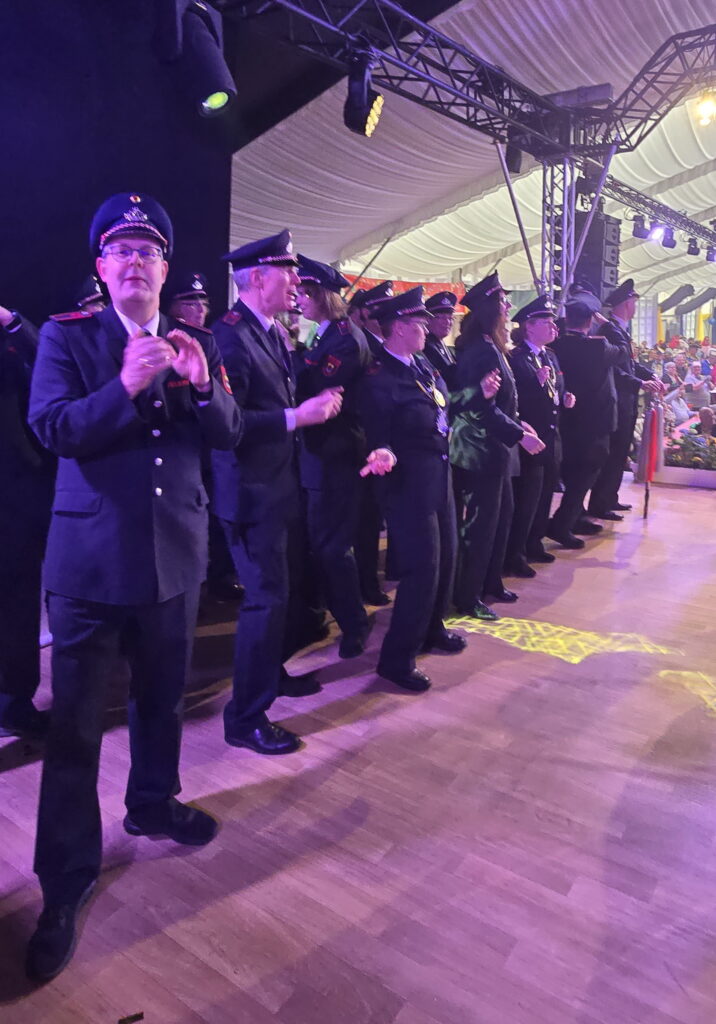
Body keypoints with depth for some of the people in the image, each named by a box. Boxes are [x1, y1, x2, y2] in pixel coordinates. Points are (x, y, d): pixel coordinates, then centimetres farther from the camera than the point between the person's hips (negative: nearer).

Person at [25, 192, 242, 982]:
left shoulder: (195, 344, 8)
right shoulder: (65, 338, 0)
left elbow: (228, 435, 1)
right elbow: (53, 429, -13)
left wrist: (200, 383, -17)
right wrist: (127, 386, -25)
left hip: (175, 552, 4)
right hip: (90, 557, -3)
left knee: (161, 696, 20)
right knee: (75, 724, 3)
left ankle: (153, 802, 45)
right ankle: (65, 882, 20)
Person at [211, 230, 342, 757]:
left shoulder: (274, 332, 12)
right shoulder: (229, 334, -17)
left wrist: (316, 402, 1)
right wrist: (297, 417, -24)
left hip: (281, 483, 10)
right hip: (253, 490, -10)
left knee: (280, 587, 21)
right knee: (267, 597, -6)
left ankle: (272, 670, 42)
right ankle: (246, 716, 9)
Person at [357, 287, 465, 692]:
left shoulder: (423, 364, 9)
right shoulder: (379, 378, -16)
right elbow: (379, 438, -16)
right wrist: (384, 455, -35)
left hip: (440, 476, 9)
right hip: (409, 483, -9)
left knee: (445, 557, 19)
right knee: (422, 567, -7)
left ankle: (431, 629, 40)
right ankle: (397, 658, 7)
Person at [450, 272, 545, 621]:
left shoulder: (489, 347, 13)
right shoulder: (481, 350, -19)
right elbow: (483, 407, -24)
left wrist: (518, 423, 11)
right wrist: (519, 435, -20)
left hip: (493, 447, 10)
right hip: (481, 450, -10)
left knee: (502, 514, 17)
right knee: (480, 522, -2)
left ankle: (490, 582, 31)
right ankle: (467, 598, 11)